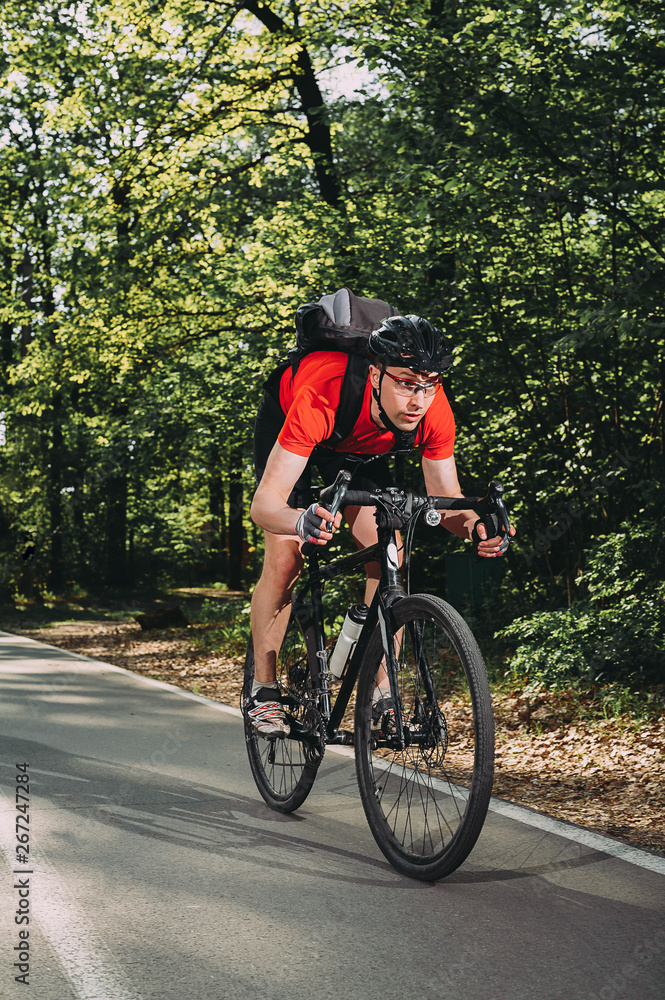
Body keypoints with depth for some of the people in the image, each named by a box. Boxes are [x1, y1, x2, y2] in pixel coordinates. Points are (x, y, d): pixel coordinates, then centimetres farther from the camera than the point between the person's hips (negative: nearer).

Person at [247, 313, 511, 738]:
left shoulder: (435, 411, -33)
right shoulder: (321, 398, -46)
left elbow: (447, 501, -21)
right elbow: (264, 503, -46)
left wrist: (474, 524, -44)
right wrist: (302, 521, -68)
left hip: (363, 446, 3)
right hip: (284, 422, -3)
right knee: (285, 561, -15)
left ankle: (382, 695, -1)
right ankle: (263, 689, 3)